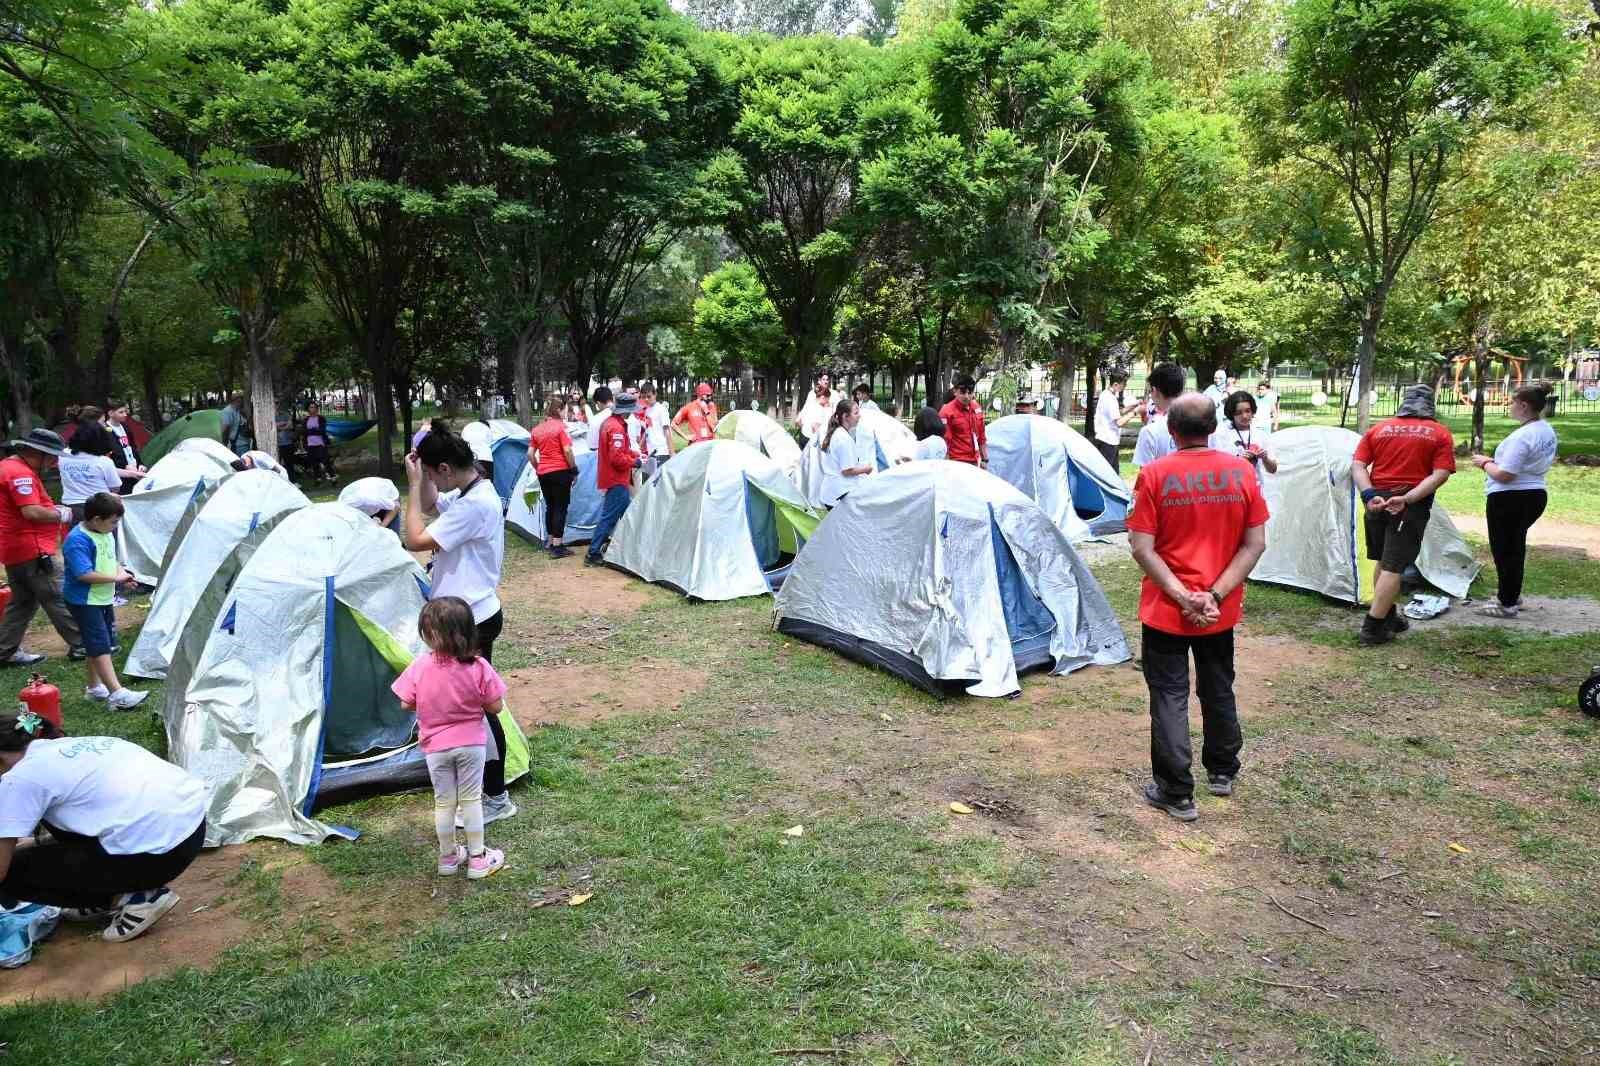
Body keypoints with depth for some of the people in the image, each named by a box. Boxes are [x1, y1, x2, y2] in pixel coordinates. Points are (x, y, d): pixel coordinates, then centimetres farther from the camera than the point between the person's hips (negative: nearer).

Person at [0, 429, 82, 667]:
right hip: (32, 550, -11)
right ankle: (82, 646, -1)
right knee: (58, 599, -5)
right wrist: (62, 515, -11)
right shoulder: (21, 473, -17)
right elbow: (31, 512, -26)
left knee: (23, 601, 17)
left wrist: (54, 509, 14)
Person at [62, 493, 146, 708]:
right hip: (84, 601, -9)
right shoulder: (77, 540, -23)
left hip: (103, 598, 9)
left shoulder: (106, 533, 6)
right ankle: (117, 694, -15)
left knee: (96, 645, 18)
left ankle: (94, 687, 31)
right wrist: (116, 578, -22)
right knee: (100, 646, -11)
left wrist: (121, 571, 2)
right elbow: (84, 574, -30)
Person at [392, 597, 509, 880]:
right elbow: (495, 707, -13)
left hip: (435, 746, 1)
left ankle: (448, 857, 31)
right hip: (471, 743, 0)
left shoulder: (420, 667, -19)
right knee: (471, 799, 13)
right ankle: (477, 858, 21)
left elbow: (406, 704, -8)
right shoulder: (478, 667, -19)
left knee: (444, 802, 16)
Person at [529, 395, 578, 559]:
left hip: (543, 473, 6)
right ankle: (557, 546, -3)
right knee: (560, 507, -2)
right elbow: (567, 451, -15)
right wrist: (574, 470, -6)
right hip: (560, 471, -6)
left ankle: (550, 541, 28)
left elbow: (530, 454, 10)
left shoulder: (536, 429, 11)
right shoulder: (561, 426, -9)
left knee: (550, 506, 18)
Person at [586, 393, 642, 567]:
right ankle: (593, 554, -5)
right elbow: (617, 458, -26)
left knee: (626, 513, 18)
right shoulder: (616, 428, -21)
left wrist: (635, 454, 11)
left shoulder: (609, 422, 11)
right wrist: (634, 462, -12)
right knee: (609, 517, -7)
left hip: (614, 478, 11)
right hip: (616, 480, -11)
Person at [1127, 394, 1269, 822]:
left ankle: (1176, 794, 11)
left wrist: (1182, 596, -14)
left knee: (1170, 697, 6)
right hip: (1223, 611, 4)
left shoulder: (1154, 474, -13)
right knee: (1219, 689, 22)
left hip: (1166, 610, -3)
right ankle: (1222, 772, 39)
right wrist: (1216, 595, -9)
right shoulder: (1242, 472, -4)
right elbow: (1255, 544, -5)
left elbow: (1142, 550, -16)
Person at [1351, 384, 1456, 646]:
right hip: (1412, 506, -4)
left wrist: (1369, 495, -10)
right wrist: (1407, 499, -17)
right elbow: (1440, 475, -9)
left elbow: (1357, 465, -1)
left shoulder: (1378, 429, 10)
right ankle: (1372, 628, -6)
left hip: (1378, 501, 4)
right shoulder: (1440, 434, 3)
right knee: (1394, 566, -3)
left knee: (1382, 561, 18)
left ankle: (1388, 617, 27)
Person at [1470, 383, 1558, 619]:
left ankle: (1507, 604, 10)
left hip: (1510, 499, -10)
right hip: (1535, 495, 10)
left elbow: (1504, 475, -24)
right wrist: (1495, 461, 12)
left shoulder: (1522, 436, -23)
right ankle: (1512, 595, 35)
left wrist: (1485, 463, -6)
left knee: (1504, 549, 2)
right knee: (1515, 547, 22)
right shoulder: (1547, 431, 8)